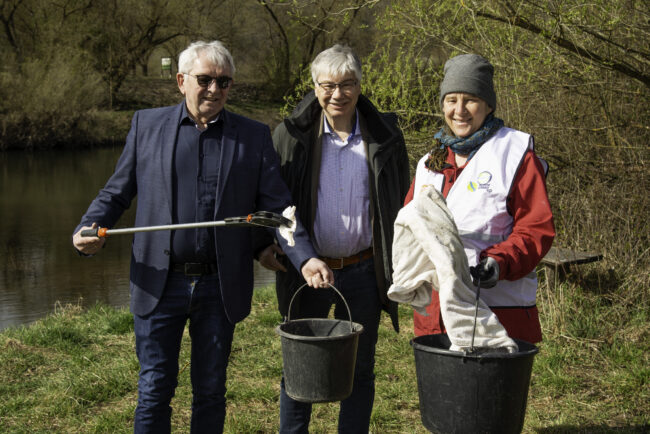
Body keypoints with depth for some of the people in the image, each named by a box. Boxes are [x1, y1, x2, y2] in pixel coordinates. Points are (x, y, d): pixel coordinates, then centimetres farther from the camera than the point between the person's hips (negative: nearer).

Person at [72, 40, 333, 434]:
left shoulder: (254, 136, 3)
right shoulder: (147, 125, 4)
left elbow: (277, 208, 0)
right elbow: (117, 192, 8)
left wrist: (305, 258, -15)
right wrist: (88, 229, -11)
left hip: (220, 288, 1)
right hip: (159, 284, 0)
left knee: (211, 391, 12)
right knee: (155, 390, 7)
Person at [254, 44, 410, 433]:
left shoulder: (385, 135, -1)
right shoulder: (291, 134, -3)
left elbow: (403, 202, 9)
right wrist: (264, 243, -5)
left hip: (363, 271, 1)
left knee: (359, 370, 11)